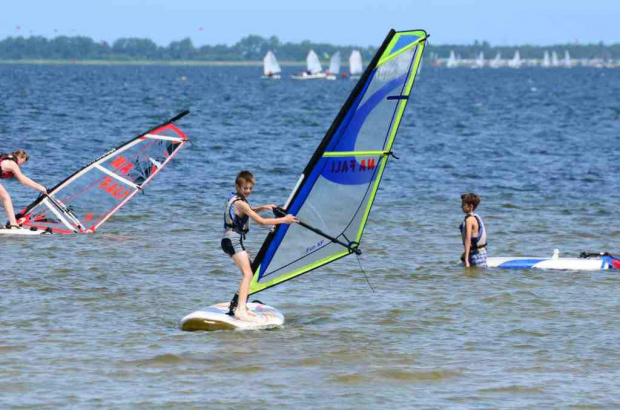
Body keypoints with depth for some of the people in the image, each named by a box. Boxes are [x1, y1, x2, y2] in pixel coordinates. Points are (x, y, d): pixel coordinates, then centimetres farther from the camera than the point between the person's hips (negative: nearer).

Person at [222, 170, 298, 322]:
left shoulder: (234, 198, 14)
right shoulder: (240, 203, -16)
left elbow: (249, 211, 33)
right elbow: (261, 221, -16)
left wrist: (264, 207, 15)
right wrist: (284, 220, -9)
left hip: (230, 239, 11)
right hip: (233, 239, -11)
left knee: (248, 271, 23)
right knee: (247, 274, -22)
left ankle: (242, 307, 27)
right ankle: (240, 310, -37)